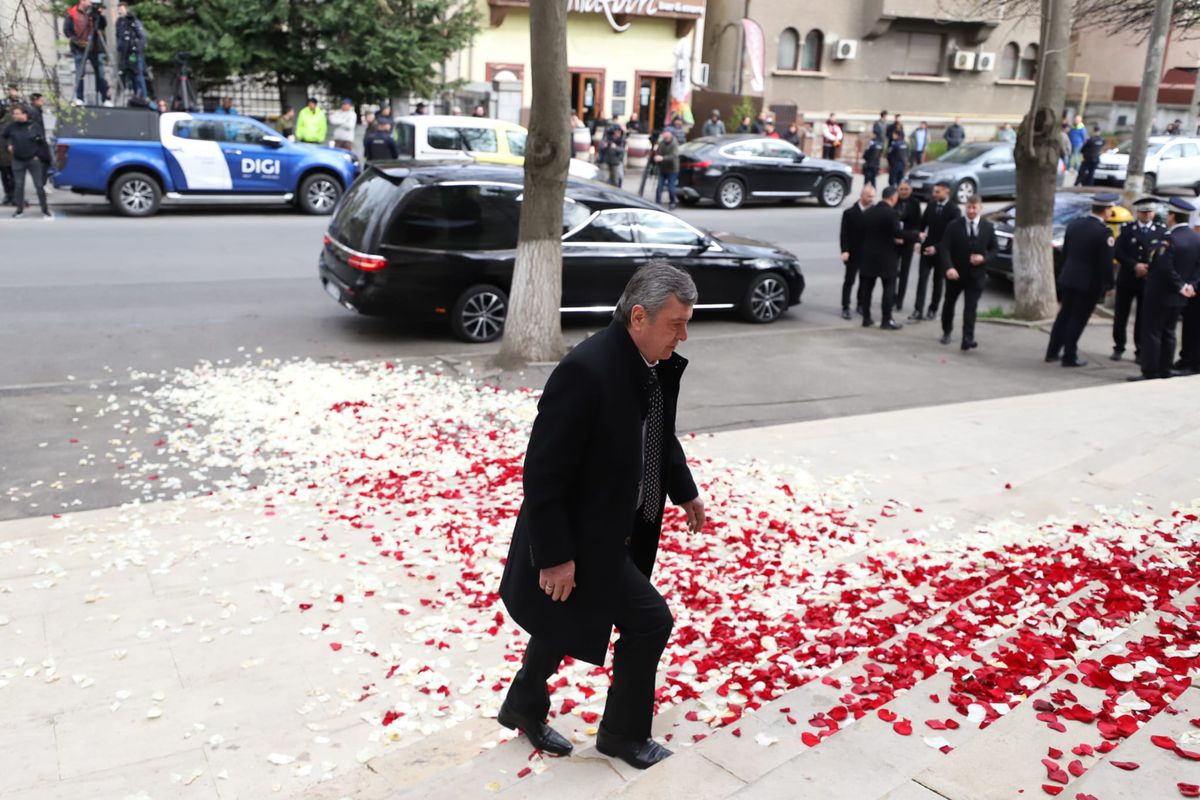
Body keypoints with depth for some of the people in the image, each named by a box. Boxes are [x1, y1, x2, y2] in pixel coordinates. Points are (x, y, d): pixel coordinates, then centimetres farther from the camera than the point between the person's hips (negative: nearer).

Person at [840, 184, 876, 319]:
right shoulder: (849, 213, -4)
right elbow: (844, 234, -7)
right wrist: (845, 251, -17)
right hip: (853, 253, -3)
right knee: (849, 281, 1)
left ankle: (861, 304, 25)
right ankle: (845, 308, 7)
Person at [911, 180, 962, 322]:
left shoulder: (954, 211, -10)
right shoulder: (930, 206, 5)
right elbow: (922, 224, 10)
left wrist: (937, 248, -19)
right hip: (927, 249, 3)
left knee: (938, 282, 9)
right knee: (922, 279, -7)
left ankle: (932, 310, 19)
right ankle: (918, 311, -10)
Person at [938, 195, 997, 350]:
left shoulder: (988, 227, 0)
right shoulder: (954, 225, -7)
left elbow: (995, 248, 8)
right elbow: (944, 248, -13)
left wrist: (984, 258, -14)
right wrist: (948, 267, -28)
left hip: (976, 274, 0)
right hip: (955, 273, 0)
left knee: (971, 307, -7)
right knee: (949, 303, 16)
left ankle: (967, 339, -9)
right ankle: (946, 332, 36)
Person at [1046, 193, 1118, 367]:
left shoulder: (1073, 224, 2)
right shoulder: (1104, 232, -17)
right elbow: (1106, 262, -15)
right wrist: (1108, 284, -6)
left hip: (1067, 279, 6)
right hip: (1090, 282, -6)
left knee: (1064, 315, 16)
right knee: (1078, 319, 2)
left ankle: (1052, 352, 21)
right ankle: (1069, 357, 8)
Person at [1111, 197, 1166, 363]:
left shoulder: (1162, 230, 3)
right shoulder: (1127, 228, 2)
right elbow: (1118, 252, -5)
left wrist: (1150, 268, -14)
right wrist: (1135, 266, -17)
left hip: (1149, 281, 0)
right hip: (1126, 280, 0)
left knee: (1143, 318, 4)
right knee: (1120, 316, 6)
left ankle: (1140, 352, 12)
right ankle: (1118, 348, 19)